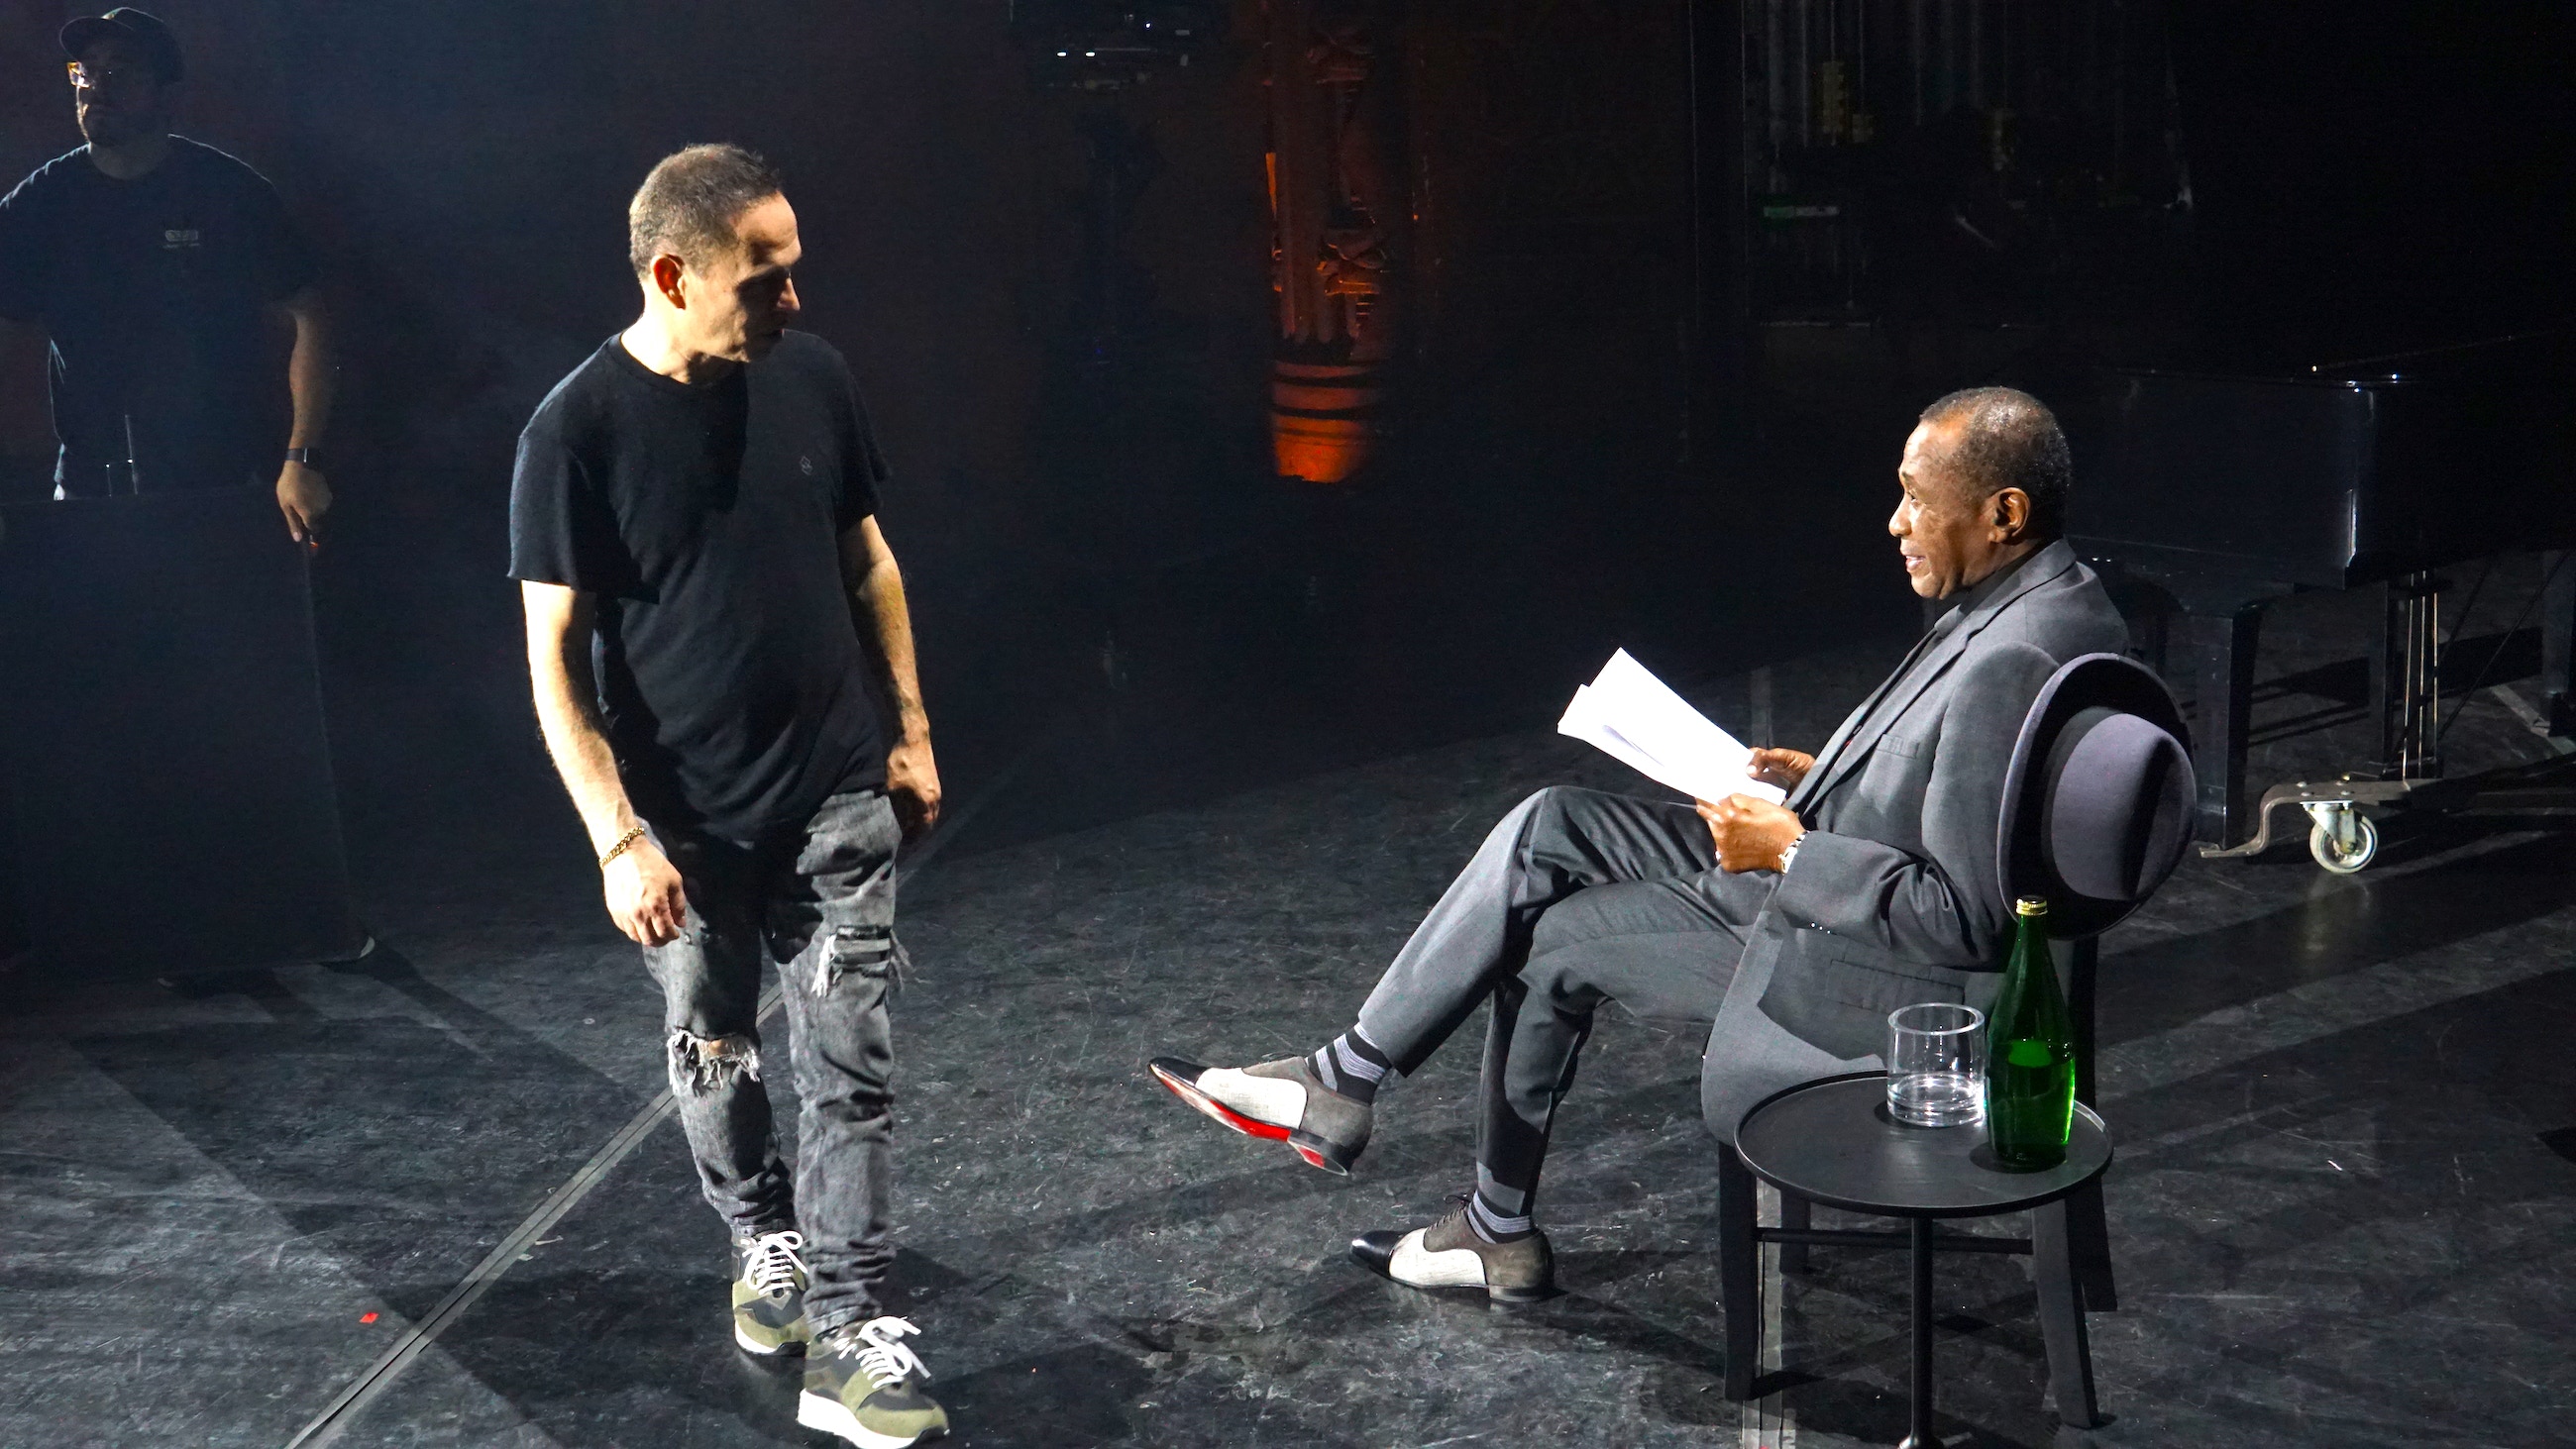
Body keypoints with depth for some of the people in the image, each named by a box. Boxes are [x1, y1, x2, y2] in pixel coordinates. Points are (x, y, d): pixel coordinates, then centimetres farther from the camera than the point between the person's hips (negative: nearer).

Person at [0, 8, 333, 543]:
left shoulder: (232, 191, -4)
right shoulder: (43, 201, 2)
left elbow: (307, 319, -5)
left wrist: (302, 462, -14)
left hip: (234, 477, -2)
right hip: (92, 485, 2)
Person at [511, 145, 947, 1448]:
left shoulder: (810, 376, -4)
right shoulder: (579, 433, -15)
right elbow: (554, 653, -12)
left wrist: (912, 730, 10)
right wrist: (618, 838, -16)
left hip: (839, 797, 2)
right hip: (686, 822, -2)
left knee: (850, 1064, 0)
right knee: (715, 1057, 16)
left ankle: (845, 1337, 7)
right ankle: (765, 1242, 41)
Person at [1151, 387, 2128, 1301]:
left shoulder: (2009, 663, -29)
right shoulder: (2043, 595, 4)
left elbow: (1967, 916, -28)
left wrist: (1787, 849, -20)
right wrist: (1823, 776, 6)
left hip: (1877, 964, -10)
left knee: (1553, 939, 0)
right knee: (1549, 827, 3)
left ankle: (1501, 1232, 21)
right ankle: (1344, 1080, 9)